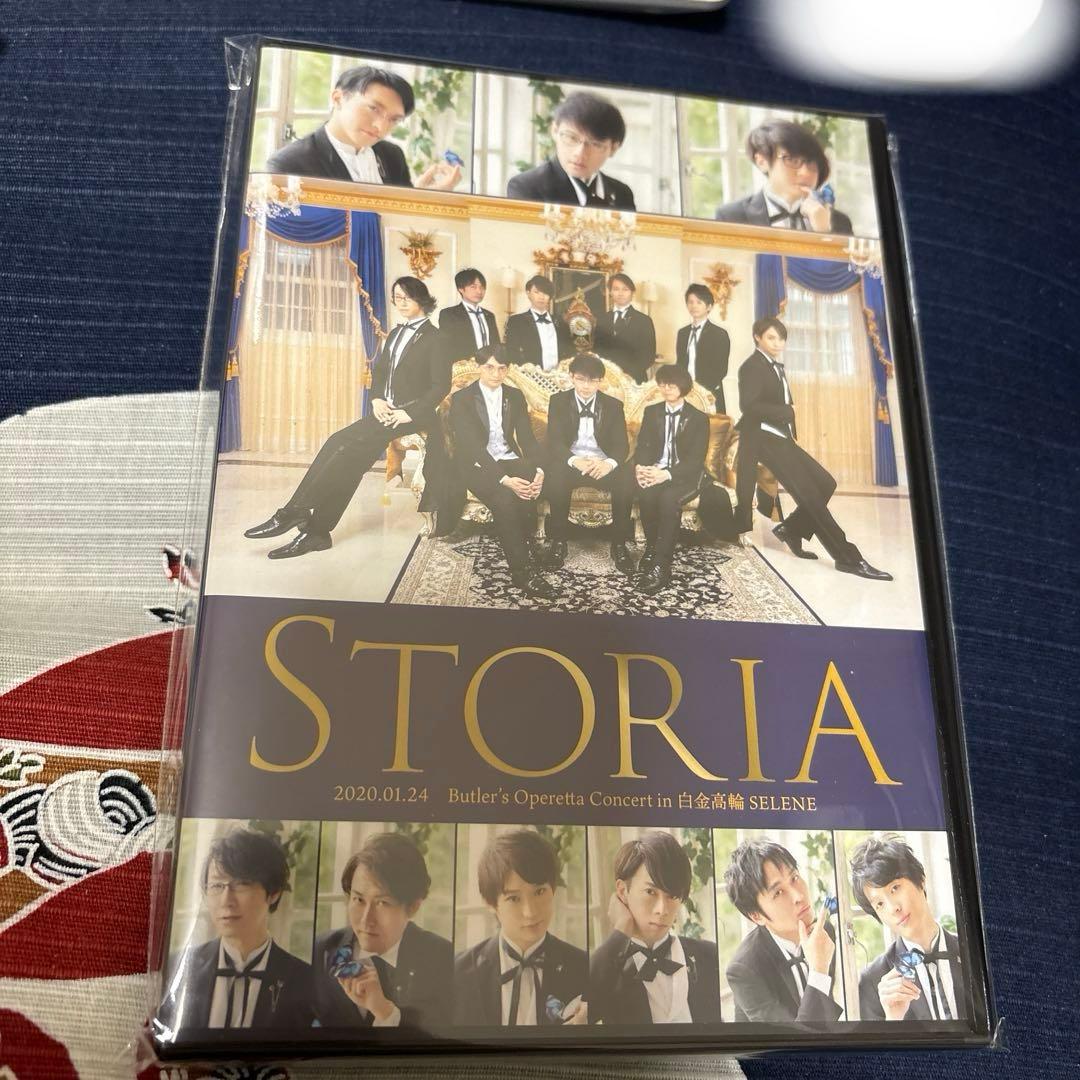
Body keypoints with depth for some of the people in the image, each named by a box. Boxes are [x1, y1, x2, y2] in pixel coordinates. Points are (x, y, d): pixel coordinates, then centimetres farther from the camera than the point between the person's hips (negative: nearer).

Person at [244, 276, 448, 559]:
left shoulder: (434, 337, -1)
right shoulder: (395, 334, 23)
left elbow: (441, 385, -8)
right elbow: (378, 372, 22)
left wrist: (409, 413, -18)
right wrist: (377, 399, 1)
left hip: (414, 415, -7)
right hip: (387, 411, 7)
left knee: (350, 446, -27)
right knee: (340, 444, -19)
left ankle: (296, 511, -27)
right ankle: (316, 531, -25)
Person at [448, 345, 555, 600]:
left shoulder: (515, 396, 10)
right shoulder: (462, 399, -6)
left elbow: (527, 437, 5)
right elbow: (472, 447, -16)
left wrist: (538, 470, -17)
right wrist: (504, 479, -29)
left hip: (508, 460, 4)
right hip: (476, 465, -4)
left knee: (529, 486, -32)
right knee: (504, 500, -33)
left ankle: (527, 543, -13)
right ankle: (522, 570, -27)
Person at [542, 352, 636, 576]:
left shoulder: (613, 405, 7)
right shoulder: (558, 401, 3)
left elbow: (622, 444, -3)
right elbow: (554, 441, -7)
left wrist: (609, 463, -29)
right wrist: (575, 461, -31)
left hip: (603, 464, 1)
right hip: (570, 462, -1)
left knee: (627, 478, -31)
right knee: (554, 476, -36)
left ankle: (619, 544, -16)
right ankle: (559, 541, -20)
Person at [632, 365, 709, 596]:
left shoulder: (698, 418, 0)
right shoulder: (651, 412, 13)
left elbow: (696, 459, -9)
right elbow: (642, 446, 6)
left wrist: (668, 474, -27)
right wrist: (640, 468, -19)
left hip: (686, 475, -3)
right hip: (655, 471, 3)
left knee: (668, 498, -36)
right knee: (646, 494, -33)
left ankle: (661, 566, -37)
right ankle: (652, 548, -13)